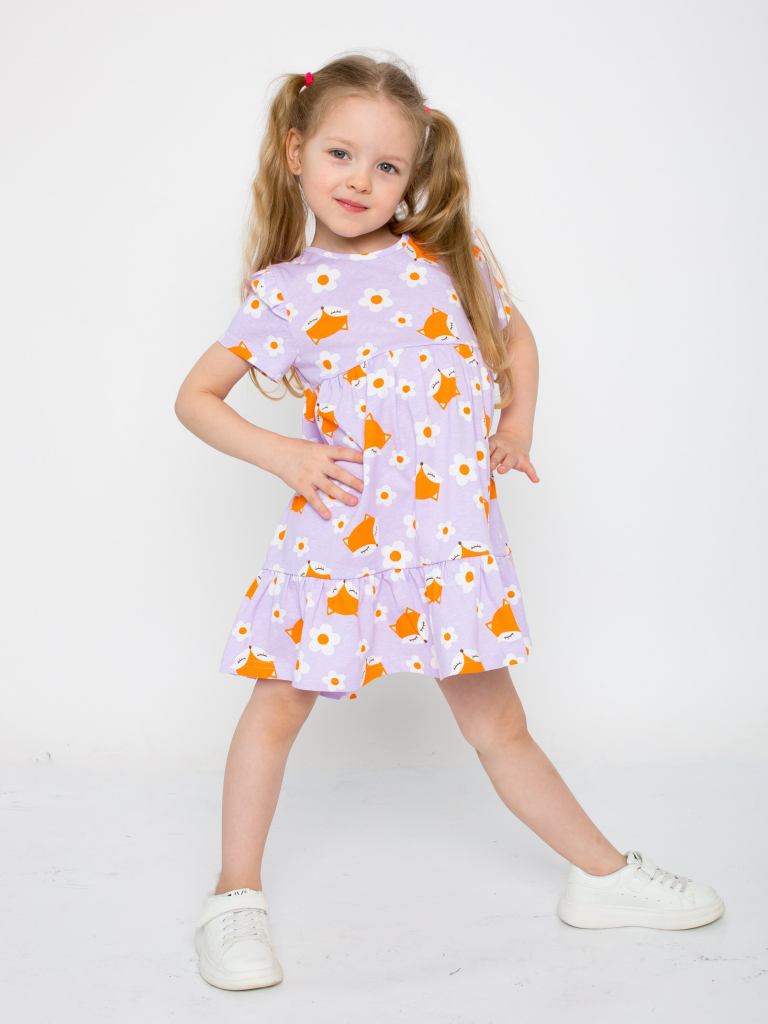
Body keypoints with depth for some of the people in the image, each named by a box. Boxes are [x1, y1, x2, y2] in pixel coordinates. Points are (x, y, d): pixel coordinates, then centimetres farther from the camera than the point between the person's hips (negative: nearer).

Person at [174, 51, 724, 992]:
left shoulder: (453, 255, 5)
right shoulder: (283, 291, -2)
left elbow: (515, 336, 23)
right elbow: (196, 396, 5)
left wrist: (517, 427, 9)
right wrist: (281, 455, -7)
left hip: (452, 536, 2)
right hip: (338, 534, -2)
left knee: (497, 724, 11)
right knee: (280, 703, 5)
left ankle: (604, 877, 26)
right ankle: (235, 899, 20)